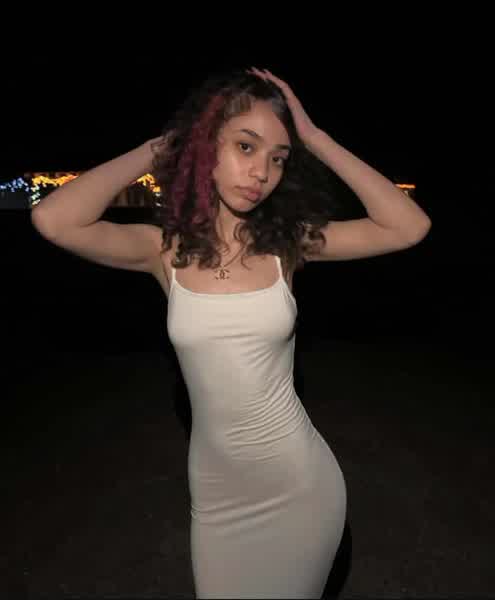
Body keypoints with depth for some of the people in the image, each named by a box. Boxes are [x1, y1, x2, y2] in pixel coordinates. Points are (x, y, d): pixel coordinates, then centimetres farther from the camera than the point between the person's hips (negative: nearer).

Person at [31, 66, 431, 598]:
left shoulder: (287, 241, -9)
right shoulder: (165, 249, -11)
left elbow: (409, 227, -16)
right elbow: (54, 220, -26)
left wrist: (314, 138, -14)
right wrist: (159, 147, -13)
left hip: (302, 483, 1)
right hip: (216, 490, 0)